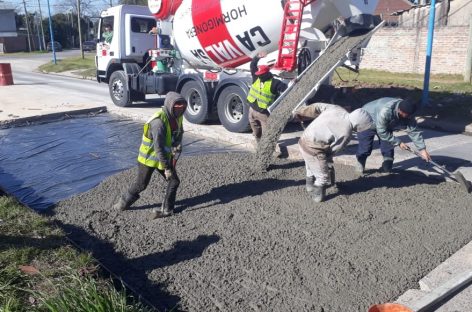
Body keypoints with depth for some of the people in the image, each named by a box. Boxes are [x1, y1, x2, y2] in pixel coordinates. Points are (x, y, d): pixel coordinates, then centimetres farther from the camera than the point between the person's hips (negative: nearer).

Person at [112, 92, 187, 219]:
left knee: (174, 181, 3)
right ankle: (123, 203, 30)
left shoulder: (177, 116, -6)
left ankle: (166, 209, 16)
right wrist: (166, 167, -27)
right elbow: (159, 147, -31)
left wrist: (178, 145, -16)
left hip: (165, 156, 7)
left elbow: (179, 133, 7)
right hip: (149, 157, -7)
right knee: (141, 184, 6)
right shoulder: (159, 121, -32)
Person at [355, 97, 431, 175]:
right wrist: (398, 142, -29)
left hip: (386, 125, 6)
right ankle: (360, 165, 15)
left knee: (388, 147, -1)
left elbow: (414, 131, -17)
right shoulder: (385, 111, -44)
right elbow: (382, 132, -34)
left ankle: (387, 168, 15)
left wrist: (422, 149, -22)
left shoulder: (408, 114, -23)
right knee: (365, 147, -8)